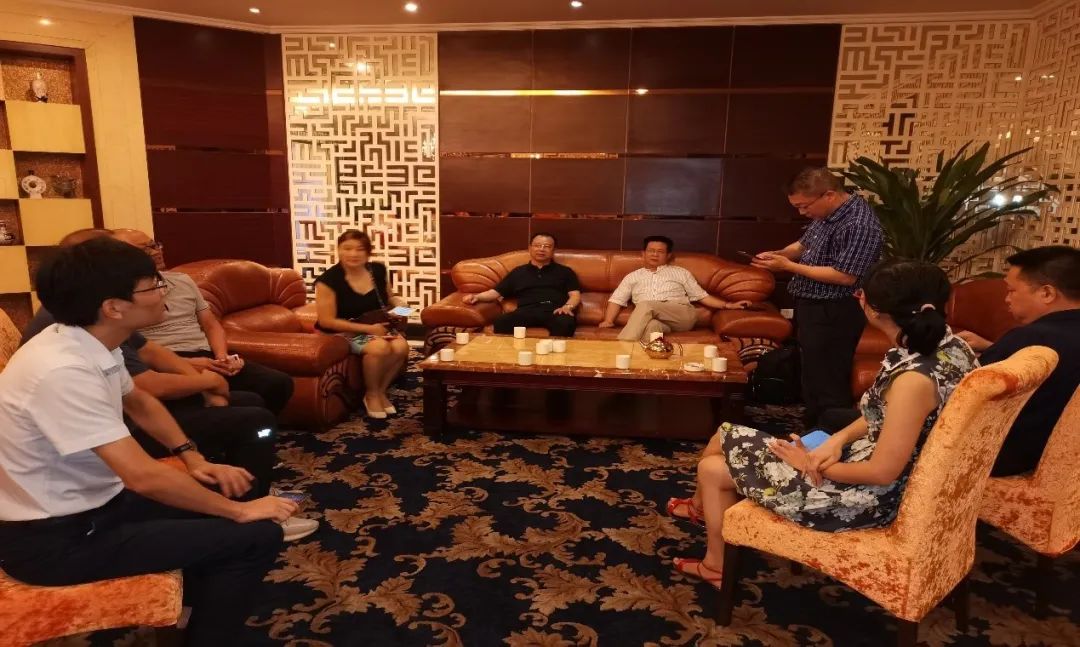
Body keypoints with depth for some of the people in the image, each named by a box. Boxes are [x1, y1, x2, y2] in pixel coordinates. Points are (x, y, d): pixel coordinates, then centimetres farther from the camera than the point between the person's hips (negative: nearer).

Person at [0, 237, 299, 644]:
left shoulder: (92, 344, -1)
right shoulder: (64, 370, -30)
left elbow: (140, 403, 17)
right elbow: (143, 476, -32)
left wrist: (193, 459, 5)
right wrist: (239, 511, -21)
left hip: (92, 500, 9)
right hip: (55, 538, -9)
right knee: (257, 536, -15)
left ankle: (200, 604, 35)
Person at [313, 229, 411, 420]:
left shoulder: (379, 270, -1)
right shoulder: (328, 280, -16)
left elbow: (388, 297, 19)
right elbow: (327, 321, -18)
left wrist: (398, 301, -8)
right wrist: (368, 328, -22)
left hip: (379, 326, 5)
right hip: (346, 331, -5)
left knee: (401, 347, -25)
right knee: (379, 348, -33)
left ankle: (382, 390, -1)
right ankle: (371, 394, -6)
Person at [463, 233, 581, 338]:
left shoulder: (564, 271, 25)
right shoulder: (518, 272, 29)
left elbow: (575, 294, 14)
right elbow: (496, 292, 24)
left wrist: (568, 306, -10)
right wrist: (477, 297, 5)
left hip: (555, 310, -1)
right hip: (527, 310, 1)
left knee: (565, 323, -41)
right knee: (500, 322, -33)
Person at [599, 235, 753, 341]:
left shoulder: (680, 272, 25)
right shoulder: (633, 276, 25)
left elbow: (701, 296, 21)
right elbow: (617, 300, 15)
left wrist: (728, 305, 8)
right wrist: (608, 320, -4)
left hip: (682, 315, -1)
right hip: (653, 319, 1)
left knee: (645, 305, -31)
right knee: (652, 325, -39)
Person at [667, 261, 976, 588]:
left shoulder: (913, 378, -32)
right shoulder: (946, 342, -3)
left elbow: (882, 472, -26)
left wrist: (811, 464, -11)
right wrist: (838, 440, -5)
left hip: (870, 496, -9)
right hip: (874, 459, 9)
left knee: (713, 469, 3)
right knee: (729, 438, 14)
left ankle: (718, 566, 28)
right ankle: (706, 502, 42)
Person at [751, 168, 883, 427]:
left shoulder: (859, 224, -23)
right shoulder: (825, 213, 7)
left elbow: (845, 277, -26)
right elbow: (805, 244, 22)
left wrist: (788, 266, -22)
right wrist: (779, 254, 0)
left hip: (833, 316, -10)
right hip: (810, 307, 10)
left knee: (827, 385, -1)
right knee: (809, 376, 21)